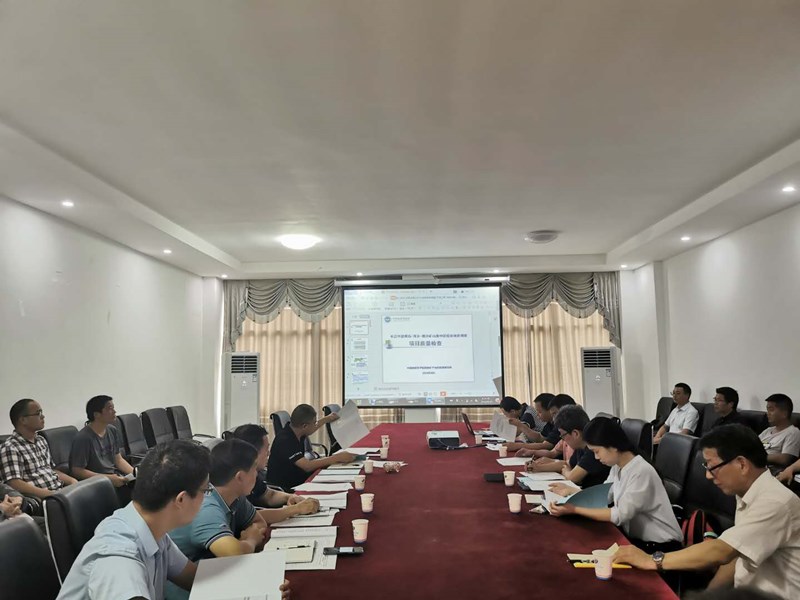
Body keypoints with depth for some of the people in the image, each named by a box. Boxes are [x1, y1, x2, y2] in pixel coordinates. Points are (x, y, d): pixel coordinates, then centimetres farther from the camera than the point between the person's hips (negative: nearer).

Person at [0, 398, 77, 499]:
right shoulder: (10, 448, -7)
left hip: (61, 490, 8)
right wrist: (48, 494, -23)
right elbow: (14, 484, -16)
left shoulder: (41, 441, 19)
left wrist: (72, 481, 5)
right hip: (41, 499, -8)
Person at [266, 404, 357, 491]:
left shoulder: (296, 431, 1)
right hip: (285, 488, -9)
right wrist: (337, 458, -31)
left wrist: (327, 419, 32)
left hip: (297, 480, 9)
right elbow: (307, 466, -34)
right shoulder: (284, 441, -25)